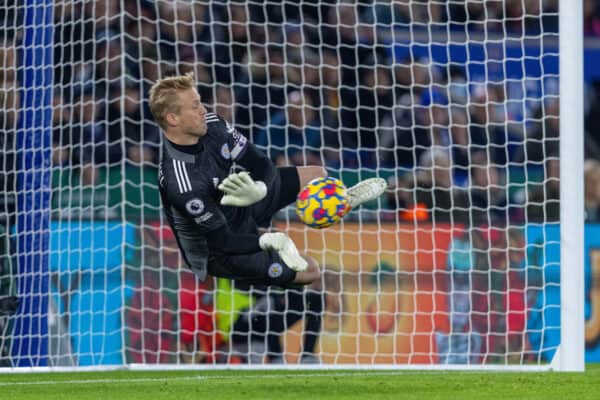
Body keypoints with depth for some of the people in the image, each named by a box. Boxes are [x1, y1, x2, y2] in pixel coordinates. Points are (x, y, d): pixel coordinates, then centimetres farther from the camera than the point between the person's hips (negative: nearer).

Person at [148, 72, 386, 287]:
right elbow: (222, 241, -30)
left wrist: (259, 190, -35)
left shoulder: (210, 125, -17)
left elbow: (262, 165, -13)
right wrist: (266, 241, -43)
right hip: (218, 252, -7)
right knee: (309, 271, -7)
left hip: (242, 205, 8)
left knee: (316, 174, 10)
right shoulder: (182, 185, -39)